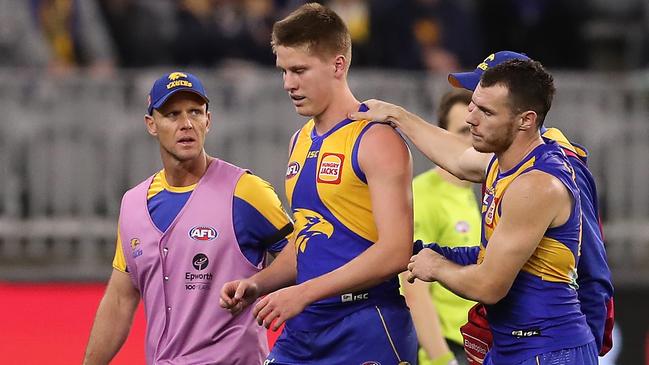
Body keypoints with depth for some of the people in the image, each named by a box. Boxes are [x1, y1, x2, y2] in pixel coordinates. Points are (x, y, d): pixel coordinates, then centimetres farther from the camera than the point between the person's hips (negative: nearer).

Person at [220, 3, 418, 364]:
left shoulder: (377, 141, -10)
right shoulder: (301, 142, 15)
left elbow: (395, 252, -19)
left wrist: (304, 293, -22)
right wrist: (257, 285, 7)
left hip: (367, 333, -8)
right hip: (304, 330, 8)